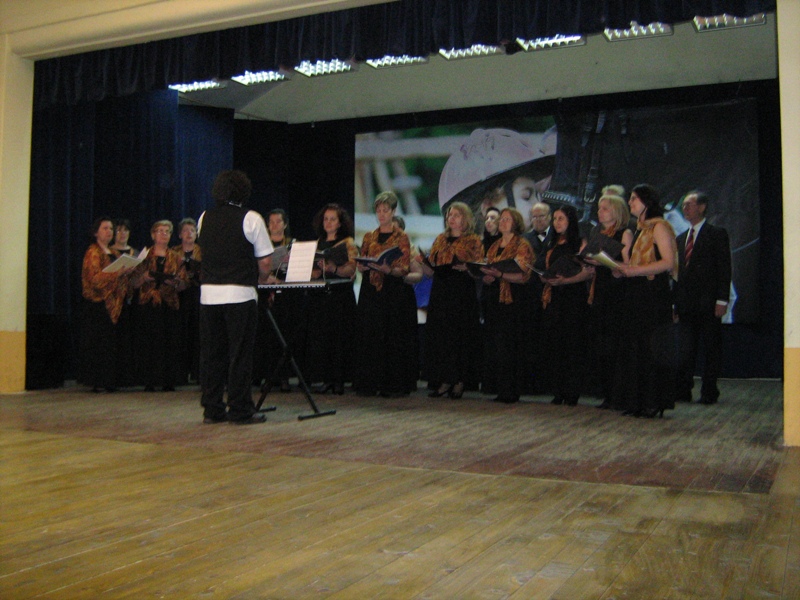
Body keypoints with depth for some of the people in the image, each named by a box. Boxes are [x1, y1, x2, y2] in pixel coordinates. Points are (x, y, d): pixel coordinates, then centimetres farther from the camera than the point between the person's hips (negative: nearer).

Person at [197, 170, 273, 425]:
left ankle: (212, 410, 16)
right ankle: (240, 410, 6)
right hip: (239, 294, -4)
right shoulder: (251, 218, -5)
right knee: (240, 354, 2)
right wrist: (259, 279, 12)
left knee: (212, 353, 10)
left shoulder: (204, 218, 9)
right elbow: (265, 262, -7)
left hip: (208, 293, 5)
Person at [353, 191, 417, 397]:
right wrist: (361, 266, -8)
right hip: (371, 293, 4)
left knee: (394, 337, -4)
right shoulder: (369, 237, 15)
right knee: (369, 337, 2)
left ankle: (395, 384, 1)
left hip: (394, 293, -4)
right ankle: (369, 383, 8)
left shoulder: (401, 237, 1)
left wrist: (388, 270, -25)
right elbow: (361, 264, 15)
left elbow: (404, 269, -6)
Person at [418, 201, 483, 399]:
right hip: (440, 294, 5)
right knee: (439, 336, 2)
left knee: (461, 336, -3)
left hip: (463, 296, -5)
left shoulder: (473, 241, 2)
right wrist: (421, 261, -5)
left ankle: (459, 382, 4)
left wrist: (464, 268, -22)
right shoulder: (440, 240, 16)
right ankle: (444, 381, 8)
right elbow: (431, 271, 14)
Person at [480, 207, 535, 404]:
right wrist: (486, 277, -1)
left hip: (514, 301, -6)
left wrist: (500, 274, -24)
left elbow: (523, 276, -12)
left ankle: (512, 392, -3)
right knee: (496, 345, 4)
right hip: (495, 300, 7)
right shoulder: (494, 247, 19)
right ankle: (502, 390, 9)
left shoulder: (522, 245, -2)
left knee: (510, 345, -8)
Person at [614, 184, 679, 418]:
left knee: (651, 349, -6)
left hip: (654, 295, -9)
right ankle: (639, 401, 12)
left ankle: (656, 402, 0)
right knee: (634, 348, 7)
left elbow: (668, 262, -16)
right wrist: (622, 269, 4)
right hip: (636, 296, 9)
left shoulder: (659, 227, -7)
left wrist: (634, 271, -20)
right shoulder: (640, 229, 20)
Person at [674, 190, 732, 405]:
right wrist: (675, 302, 11)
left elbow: (724, 269, -6)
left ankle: (709, 392, 7)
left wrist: (722, 300, -14)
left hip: (708, 303, -5)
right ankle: (683, 390, 11)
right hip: (686, 303, 6)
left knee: (711, 348, 1)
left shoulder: (717, 234, -1)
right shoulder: (681, 238, 17)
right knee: (685, 349, 6)